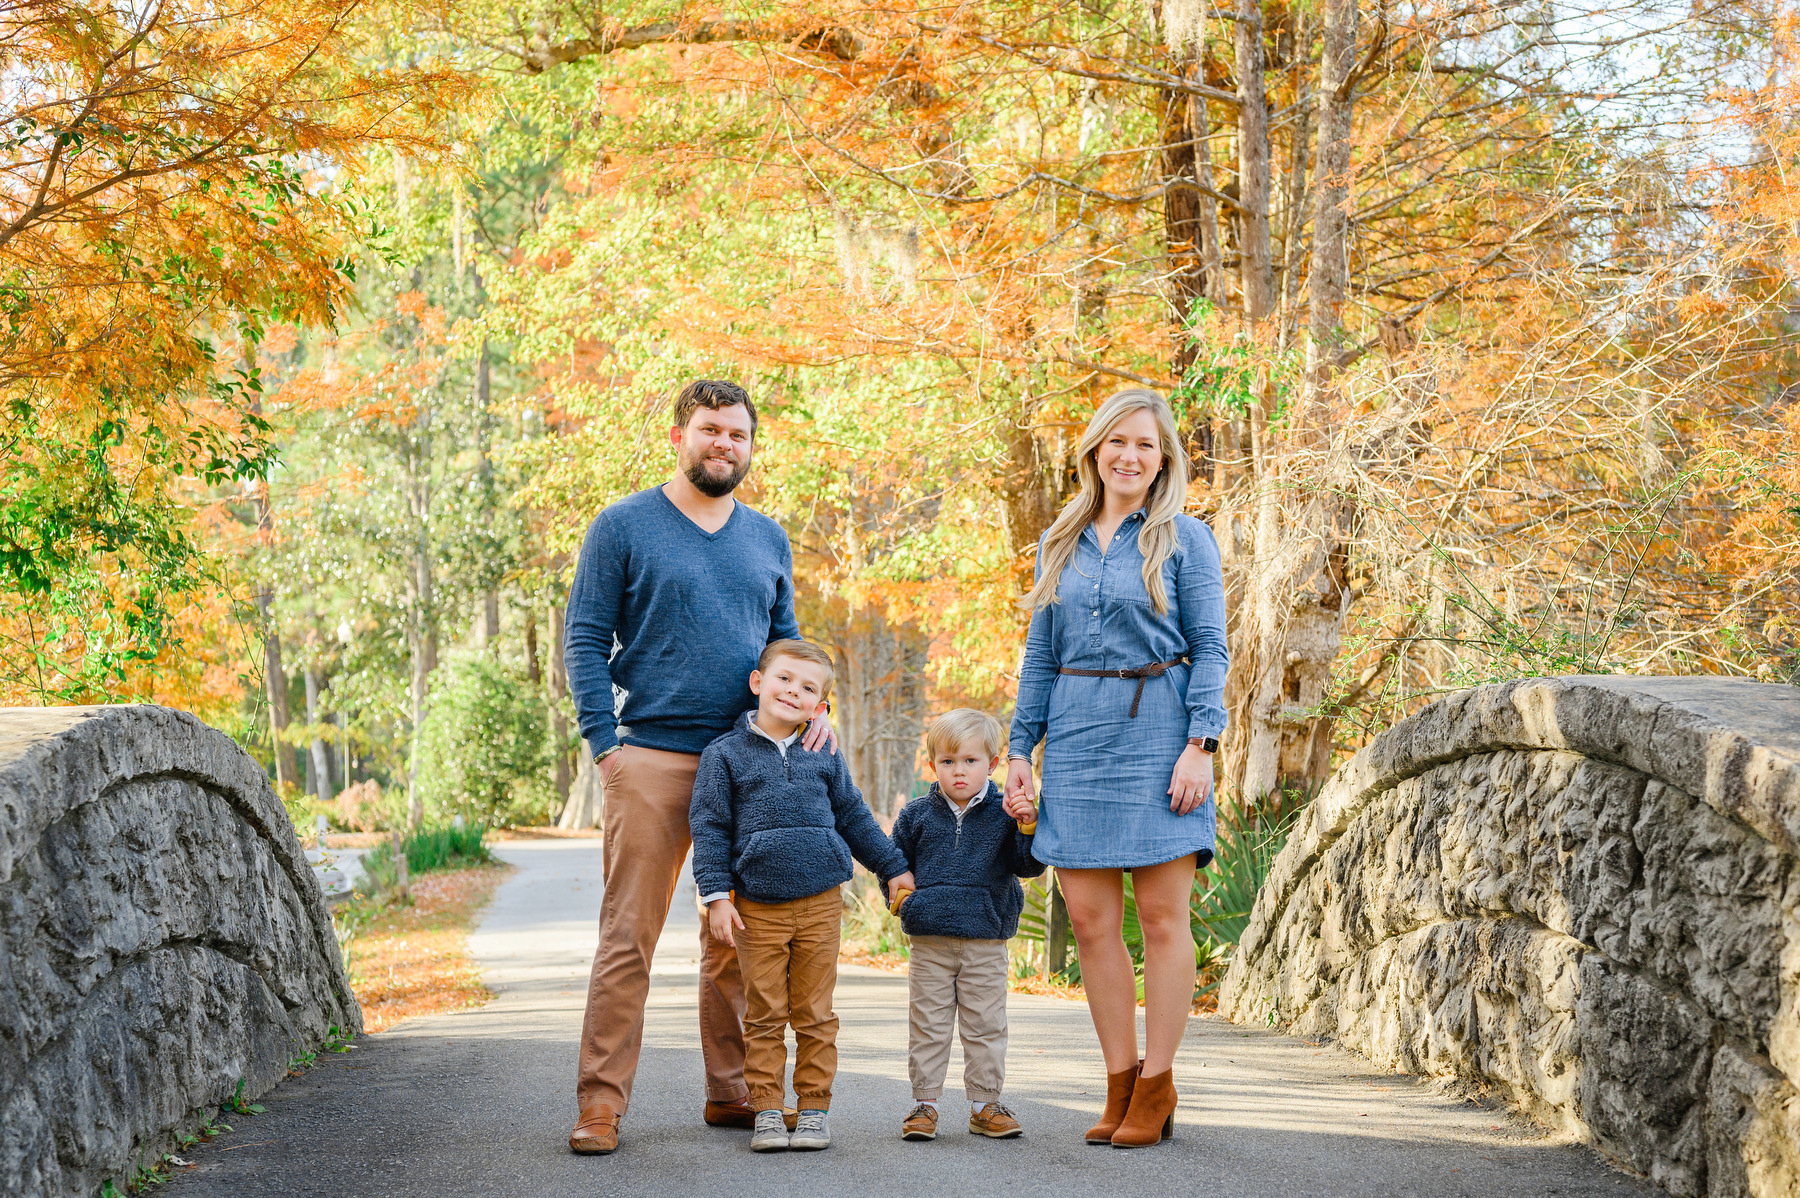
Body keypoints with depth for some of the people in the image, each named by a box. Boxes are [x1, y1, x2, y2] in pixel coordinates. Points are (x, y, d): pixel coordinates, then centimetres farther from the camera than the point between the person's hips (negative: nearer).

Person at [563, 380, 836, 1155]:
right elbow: (585, 642, 0)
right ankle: (601, 1103, -3)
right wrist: (606, 743, -10)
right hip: (652, 760, -4)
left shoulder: (768, 541, 16)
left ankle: (732, 1092, 17)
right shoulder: (624, 527, 2)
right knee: (629, 938, -7)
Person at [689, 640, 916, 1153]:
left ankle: (814, 1109, 11)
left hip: (820, 902, 2)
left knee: (815, 1014, 5)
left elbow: (853, 816, 21)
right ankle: (767, 1110, 8)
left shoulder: (824, 756, 11)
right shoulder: (725, 754, 2)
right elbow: (709, 827, 0)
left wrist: (892, 868, 22)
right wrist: (716, 895, -7)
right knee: (765, 1015, 1)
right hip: (757, 907, -2)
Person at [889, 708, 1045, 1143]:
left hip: (986, 944, 0)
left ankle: (984, 1104, 16)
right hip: (930, 942, 1)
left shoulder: (1003, 814, 0)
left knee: (985, 1026, 6)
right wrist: (900, 896, -1)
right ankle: (924, 1103, 13)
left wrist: (1027, 828, -19)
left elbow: (1029, 866, -4)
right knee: (928, 1026, 5)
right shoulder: (917, 815, 4)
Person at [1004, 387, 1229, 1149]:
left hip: (1156, 736, -4)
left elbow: (1209, 650, -2)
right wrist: (1019, 748, 10)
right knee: (1089, 918, 1)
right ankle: (1121, 1082, 9)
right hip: (1078, 740, 4)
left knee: (1161, 914, -3)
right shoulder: (1059, 544, 14)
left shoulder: (1184, 540, 2)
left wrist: (1199, 744, -12)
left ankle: (1156, 1088, 3)